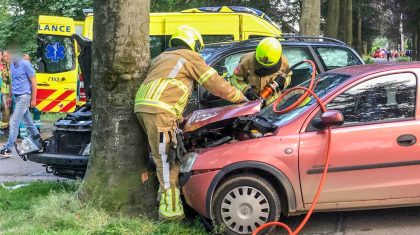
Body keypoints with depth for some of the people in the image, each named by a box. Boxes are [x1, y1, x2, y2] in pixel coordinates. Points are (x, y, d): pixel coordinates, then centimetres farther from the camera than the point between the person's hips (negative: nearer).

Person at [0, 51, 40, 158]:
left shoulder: (25, 64, -12)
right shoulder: (12, 65, 11)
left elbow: (33, 82, -11)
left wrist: (33, 99, -13)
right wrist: (9, 96, 19)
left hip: (24, 96, -8)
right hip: (17, 96, 8)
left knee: (14, 122, -11)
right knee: (27, 120, 16)